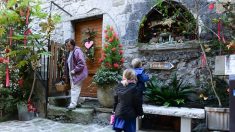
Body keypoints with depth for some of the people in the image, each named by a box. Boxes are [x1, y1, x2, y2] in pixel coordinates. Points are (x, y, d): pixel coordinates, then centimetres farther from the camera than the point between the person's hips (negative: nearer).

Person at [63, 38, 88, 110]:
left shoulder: (77, 51, -16)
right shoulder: (70, 52, 13)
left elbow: (82, 63, -21)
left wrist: (74, 70, -21)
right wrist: (67, 74, 16)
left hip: (77, 74, -9)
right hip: (72, 74, 9)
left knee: (75, 88, -7)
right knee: (73, 88, 14)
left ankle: (73, 104, -3)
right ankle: (73, 102, 23)